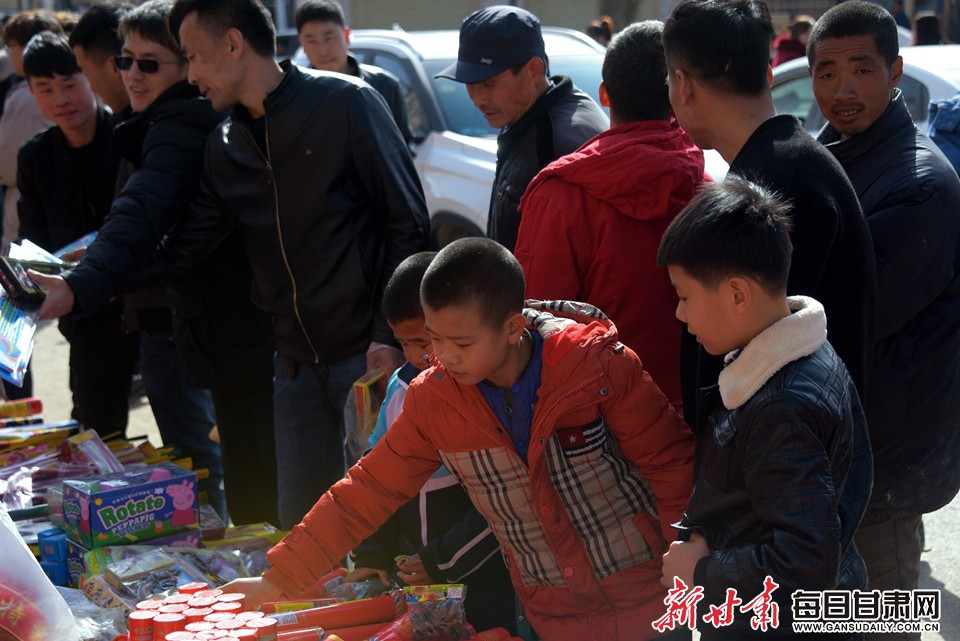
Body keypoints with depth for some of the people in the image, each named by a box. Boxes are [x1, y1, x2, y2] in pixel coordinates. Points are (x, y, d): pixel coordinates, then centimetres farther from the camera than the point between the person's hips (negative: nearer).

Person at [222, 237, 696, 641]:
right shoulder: (433, 401, -7)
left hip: (649, 600, -3)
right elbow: (368, 491, -1)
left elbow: (671, 463, -10)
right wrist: (278, 580, -3)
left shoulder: (599, 365, -18)